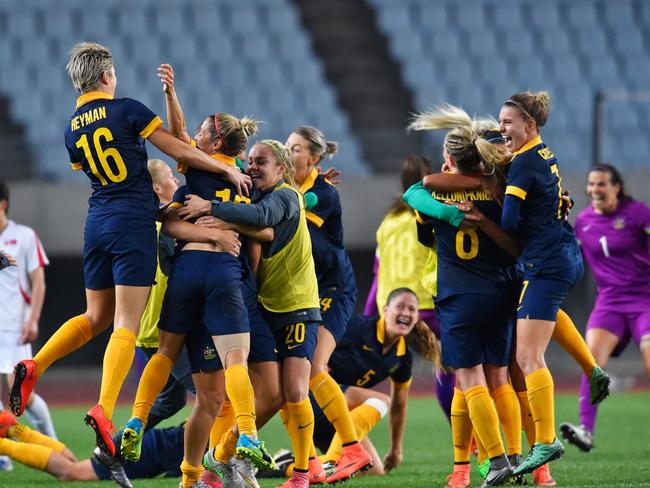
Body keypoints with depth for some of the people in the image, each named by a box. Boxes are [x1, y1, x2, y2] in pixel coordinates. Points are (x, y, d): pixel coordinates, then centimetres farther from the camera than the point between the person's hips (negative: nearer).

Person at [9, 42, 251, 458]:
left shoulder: (72, 130, 10)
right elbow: (180, 152, -4)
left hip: (98, 222, 6)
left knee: (96, 317, 20)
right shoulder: (127, 110, -6)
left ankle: (35, 366, 1)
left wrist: (154, 194, 30)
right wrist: (229, 170, 5)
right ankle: (104, 410, -20)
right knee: (127, 325, -7)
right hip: (133, 224, -6)